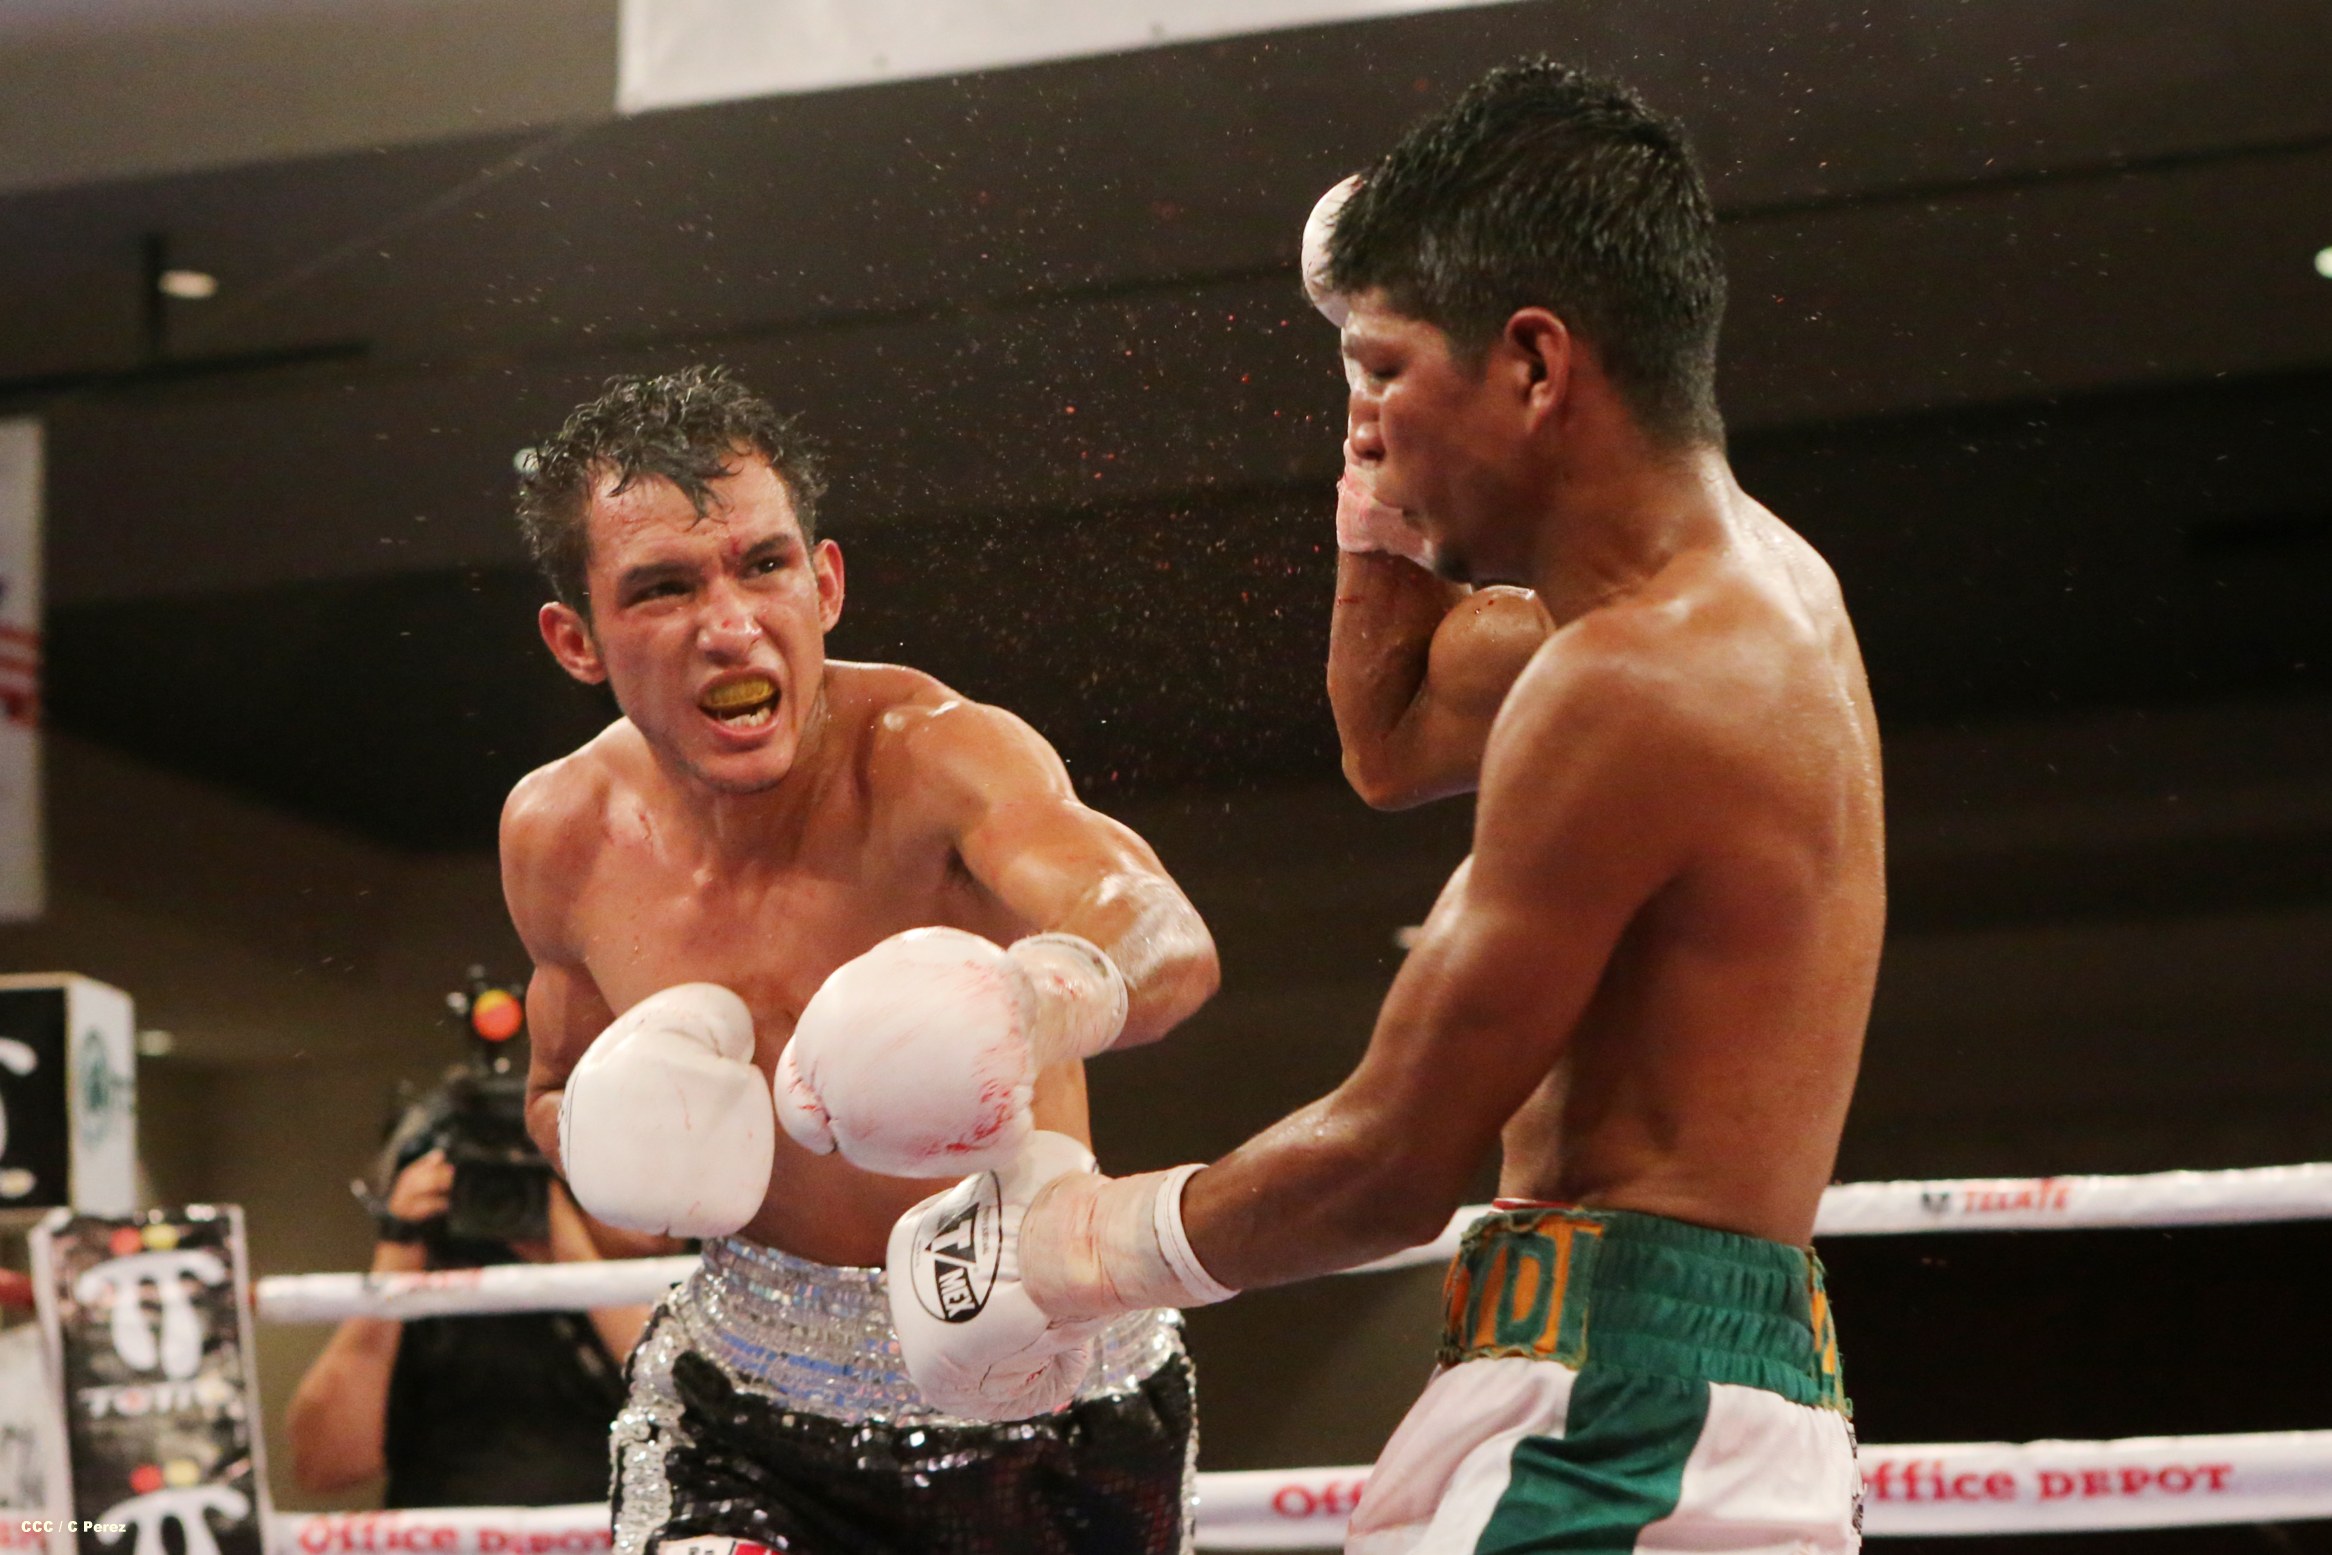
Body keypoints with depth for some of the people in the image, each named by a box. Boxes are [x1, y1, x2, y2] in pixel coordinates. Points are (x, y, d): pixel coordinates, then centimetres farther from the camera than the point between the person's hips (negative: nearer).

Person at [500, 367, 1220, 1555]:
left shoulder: (931, 755, -24)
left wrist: (1048, 997, -69)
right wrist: (615, 1144, -12)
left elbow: (1169, 940, -44)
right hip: (746, 1384, 2)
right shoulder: (560, 838, -7)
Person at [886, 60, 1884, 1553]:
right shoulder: (1767, 583, 15)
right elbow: (1400, 735, 35)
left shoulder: (1627, 686, -16)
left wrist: (1056, 1252, 2)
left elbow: (1390, 1167, -12)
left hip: (1616, 1425, -10)